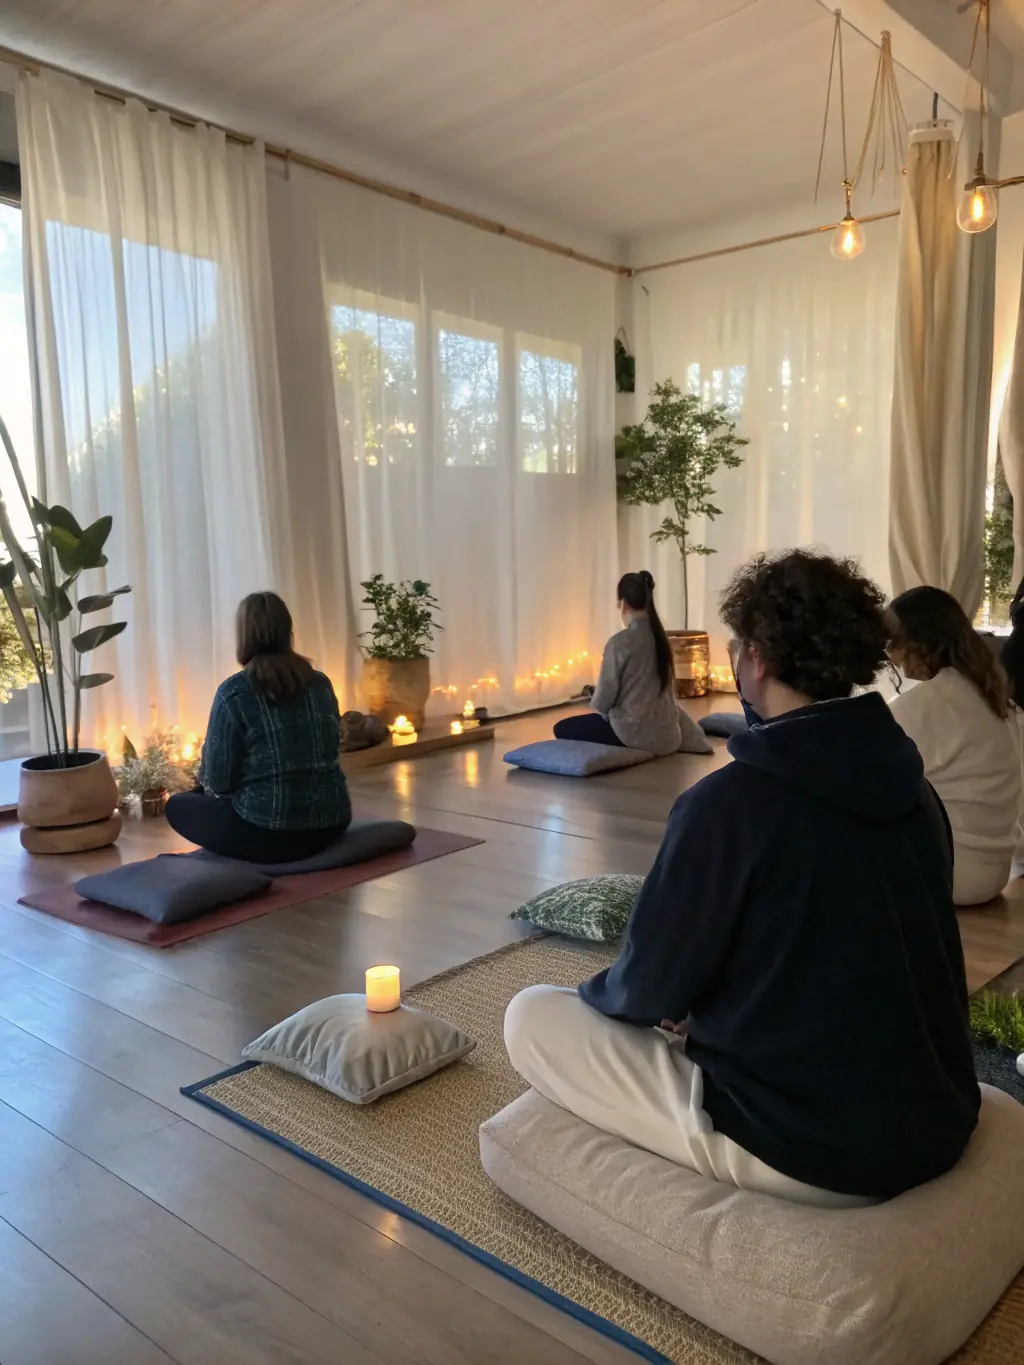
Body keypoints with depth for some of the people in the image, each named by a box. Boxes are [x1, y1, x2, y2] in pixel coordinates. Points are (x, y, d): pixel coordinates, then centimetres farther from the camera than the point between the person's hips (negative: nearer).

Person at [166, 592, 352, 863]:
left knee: (178, 805, 19)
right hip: (331, 825, 7)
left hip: (268, 835, -7)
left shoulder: (233, 691, -13)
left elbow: (217, 780, -10)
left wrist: (207, 783, 16)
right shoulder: (321, 683, 3)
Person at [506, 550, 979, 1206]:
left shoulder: (731, 800, -23)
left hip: (807, 1147, -8)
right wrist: (696, 1003, 19)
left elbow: (649, 988, -13)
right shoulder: (911, 782, 0)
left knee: (532, 1017, 3)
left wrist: (598, 991, 10)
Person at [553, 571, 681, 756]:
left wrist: (595, 707, 12)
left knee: (562, 728, 8)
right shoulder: (660, 636, 5)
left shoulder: (620, 642, -16)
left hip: (635, 734, -8)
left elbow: (603, 700, -12)